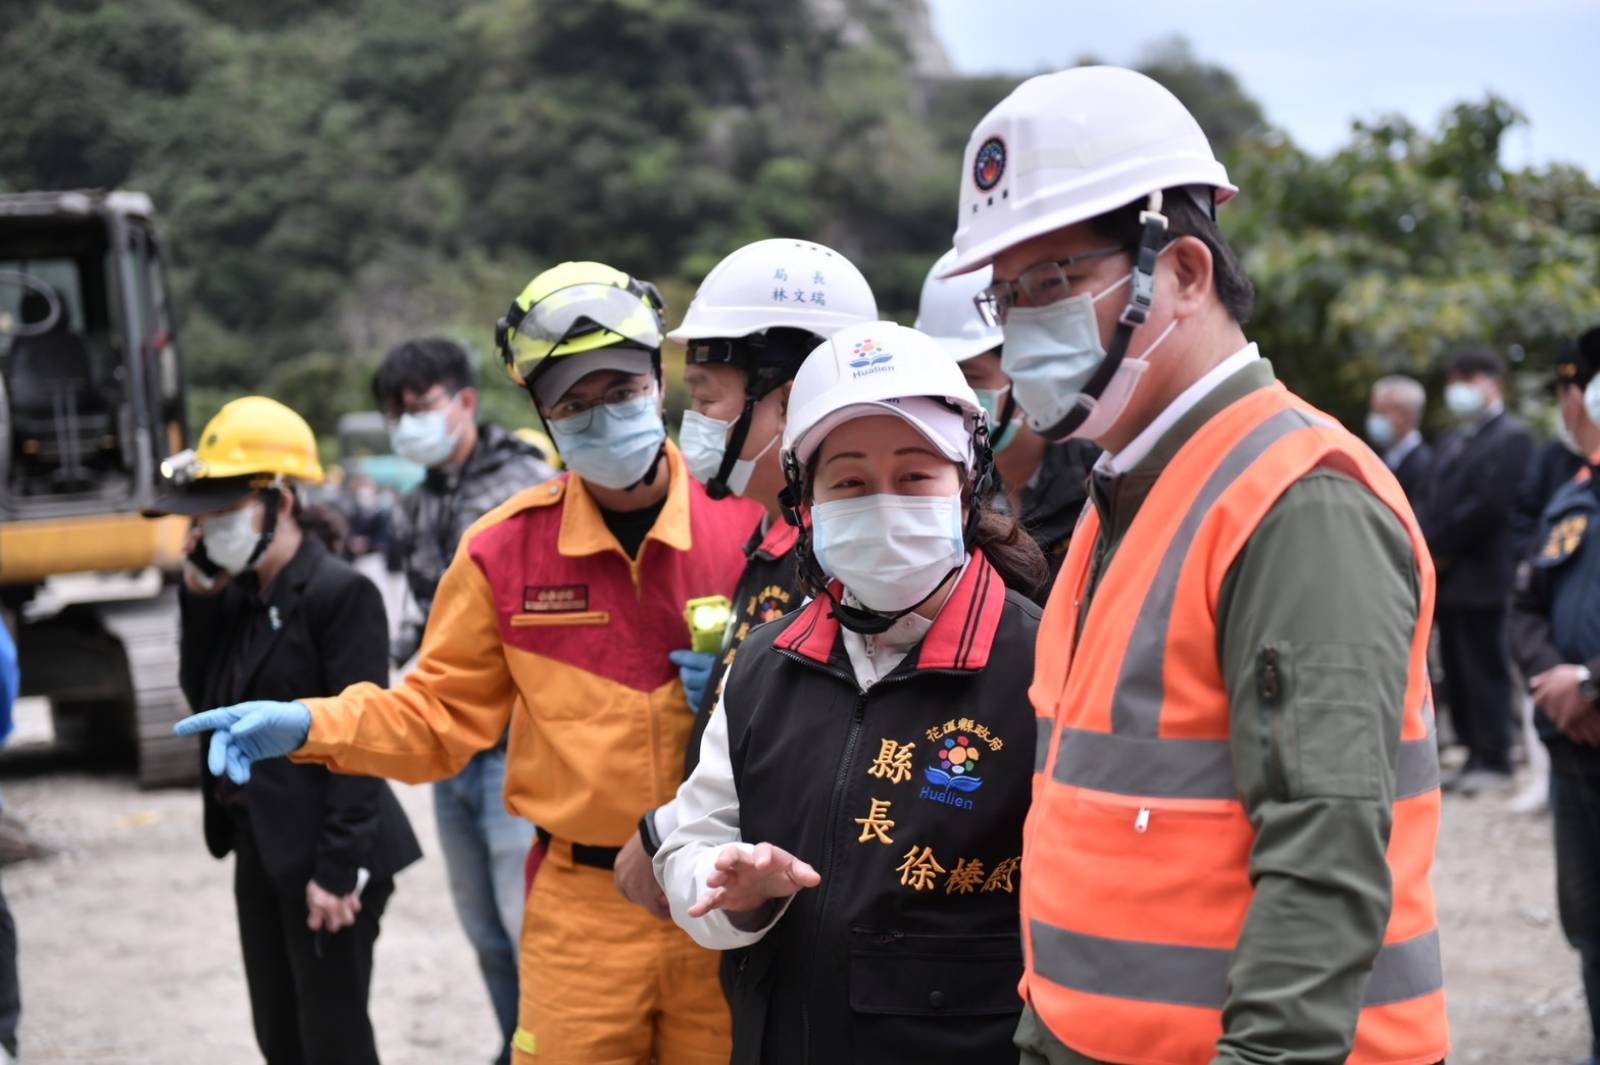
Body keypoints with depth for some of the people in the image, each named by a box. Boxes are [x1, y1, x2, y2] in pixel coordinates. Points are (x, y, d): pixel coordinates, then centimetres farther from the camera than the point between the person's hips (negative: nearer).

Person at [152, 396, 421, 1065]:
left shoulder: (340, 595, -15)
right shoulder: (238, 595, 8)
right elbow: (203, 698, 10)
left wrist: (338, 869, -20)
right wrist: (199, 599, 1)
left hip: (323, 857, -8)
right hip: (262, 852, 8)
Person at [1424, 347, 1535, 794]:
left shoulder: (1511, 437, -6)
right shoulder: (1452, 440, 20)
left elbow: (1489, 502, -15)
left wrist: (1440, 550, -12)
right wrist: (1428, 551, 0)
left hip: (1481, 576, -8)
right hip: (1448, 579, 8)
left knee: (1485, 669, -5)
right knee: (1457, 672, 8)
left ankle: (1494, 761, -1)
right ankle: (1475, 753, 14)